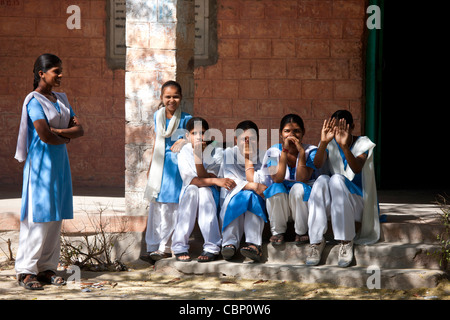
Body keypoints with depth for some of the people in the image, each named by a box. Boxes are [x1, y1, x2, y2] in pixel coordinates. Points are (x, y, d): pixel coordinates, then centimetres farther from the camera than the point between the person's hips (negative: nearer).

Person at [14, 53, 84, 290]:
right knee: (37, 216, -7)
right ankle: (25, 270, -2)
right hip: (41, 162, -8)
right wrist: (67, 137, -3)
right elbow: (44, 135, -21)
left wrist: (58, 131, -11)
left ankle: (46, 268, 13)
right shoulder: (34, 100, -11)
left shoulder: (61, 99, 13)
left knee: (55, 216, 7)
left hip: (60, 162, 8)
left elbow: (79, 129, 6)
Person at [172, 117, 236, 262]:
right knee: (192, 190, -33)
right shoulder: (184, 152, -4)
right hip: (188, 199, 1)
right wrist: (215, 181, -30)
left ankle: (212, 248, -34)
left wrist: (198, 154, -29)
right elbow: (189, 180, -19)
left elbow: (203, 177, -19)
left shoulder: (217, 152, -6)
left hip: (211, 197, 0)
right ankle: (180, 247, -32)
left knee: (204, 190, -33)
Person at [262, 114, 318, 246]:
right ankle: (278, 232, -10)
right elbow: (277, 179, -22)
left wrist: (301, 152, -27)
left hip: (302, 202, -1)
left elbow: (301, 179, -22)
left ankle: (301, 232, -12)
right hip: (280, 204, 1)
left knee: (298, 187, -32)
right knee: (276, 188, -30)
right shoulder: (273, 152, -5)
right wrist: (285, 151, -26)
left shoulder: (311, 151, -7)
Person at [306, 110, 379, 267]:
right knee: (322, 180, -30)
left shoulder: (362, 144, -2)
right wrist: (324, 142, -35)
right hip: (332, 204, 3)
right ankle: (317, 241, -32)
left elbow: (357, 169, -23)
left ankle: (346, 241, -32)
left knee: (337, 179, -32)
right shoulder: (330, 145, 5)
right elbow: (317, 164, -16)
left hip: (358, 200, -2)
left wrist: (345, 146, -40)